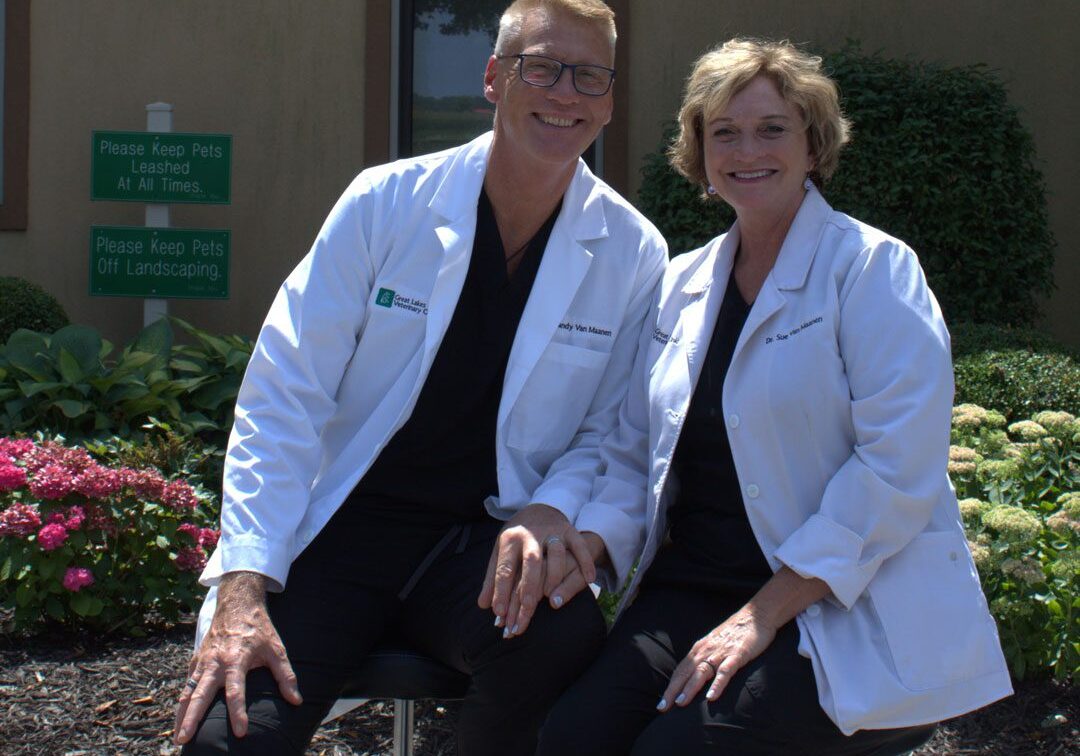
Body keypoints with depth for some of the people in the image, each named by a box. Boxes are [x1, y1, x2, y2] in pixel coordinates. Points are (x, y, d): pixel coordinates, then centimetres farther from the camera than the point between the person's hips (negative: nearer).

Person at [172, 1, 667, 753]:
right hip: (345, 524, -1)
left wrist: (550, 512, -16)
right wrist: (243, 587, -15)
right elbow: (286, 398, -5)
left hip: (486, 541, 2)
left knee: (563, 638, -33)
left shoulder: (633, 253, 0)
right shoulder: (387, 201, -3)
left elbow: (610, 435, 8)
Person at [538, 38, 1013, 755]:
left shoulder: (873, 269, -4)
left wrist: (763, 614, -18)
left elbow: (899, 468, -13)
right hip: (694, 584, 5)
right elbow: (633, 453, 16)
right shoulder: (684, 283, 14)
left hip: (853, 611, -5)